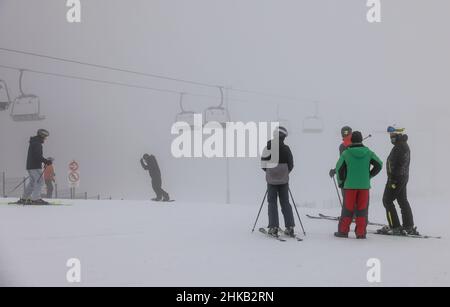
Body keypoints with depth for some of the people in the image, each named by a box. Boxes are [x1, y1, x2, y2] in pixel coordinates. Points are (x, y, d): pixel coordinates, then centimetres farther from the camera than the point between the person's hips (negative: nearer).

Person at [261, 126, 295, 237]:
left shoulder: (268, 147, -12)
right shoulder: (286, 149, -7)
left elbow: (263, 164, -7)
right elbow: (291, 164, 0)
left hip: (271, 179, -2)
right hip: (284, 180, 2)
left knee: (272, 202, 6)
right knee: (285, 202, 10)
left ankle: (274, 227, 0)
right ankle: (290, 227, 7)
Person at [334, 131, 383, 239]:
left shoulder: (346, 153, -3)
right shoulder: (368, 152, 1)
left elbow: (339, 168, -1)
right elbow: (379, 164, 1)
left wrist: (341, 181, 13)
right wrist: (370, 175, 12)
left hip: (350, 185, -1)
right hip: (364, 185, 1)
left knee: (348, 209, 7)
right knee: (362, 209, 5)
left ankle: (343, 231, 9)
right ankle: (361, 233, 5)